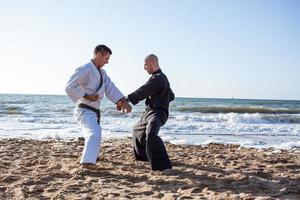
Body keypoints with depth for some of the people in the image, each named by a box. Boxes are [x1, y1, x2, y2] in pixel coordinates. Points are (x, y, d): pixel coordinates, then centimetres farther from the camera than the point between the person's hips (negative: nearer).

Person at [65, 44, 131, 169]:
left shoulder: (102, 72, 14)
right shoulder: (85, 69, -15)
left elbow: (111, 88, 2)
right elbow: (69, 87, -20)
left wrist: (124, 102, -11)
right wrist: (87, 96, -22)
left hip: (94, 111, 9)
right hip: (84, 110, -9)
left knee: (94, 134, 27)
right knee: (95, 133, -30)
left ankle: (92, 155, 52)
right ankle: (87, 162, -38)